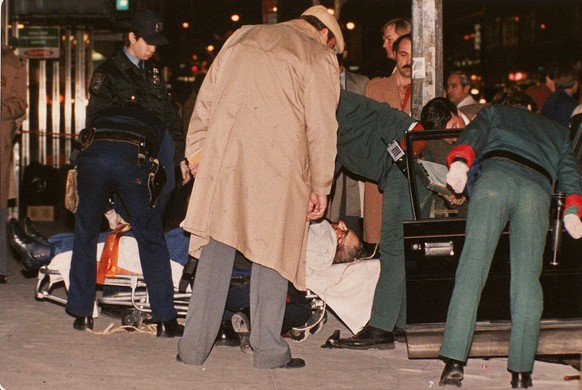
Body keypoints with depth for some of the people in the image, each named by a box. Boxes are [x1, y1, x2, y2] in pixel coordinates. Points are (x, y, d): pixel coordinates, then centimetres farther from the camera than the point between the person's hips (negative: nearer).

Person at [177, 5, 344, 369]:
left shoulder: (243, 36, 19)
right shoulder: (319, 58, 5)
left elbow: (207, 97, 17)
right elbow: (321, 128, -1)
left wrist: (196, 150, 21)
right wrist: (321, 187, 4)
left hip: (222, 159, 4)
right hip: (278, 168, -4)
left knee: (216, 250, 8)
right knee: (271, 253, 4)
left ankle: (194, 347, 9)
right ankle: (269, 350, 6)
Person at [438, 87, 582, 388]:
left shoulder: (493, 112, 34)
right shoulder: (556, 130, 40)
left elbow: (474, 133, 10)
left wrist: (459, 161, -7)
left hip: (497, 174, -2)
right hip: (538, 188, 2)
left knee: (473, 266, -11)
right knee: (527, 277, -1)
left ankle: (454, 361, -23)